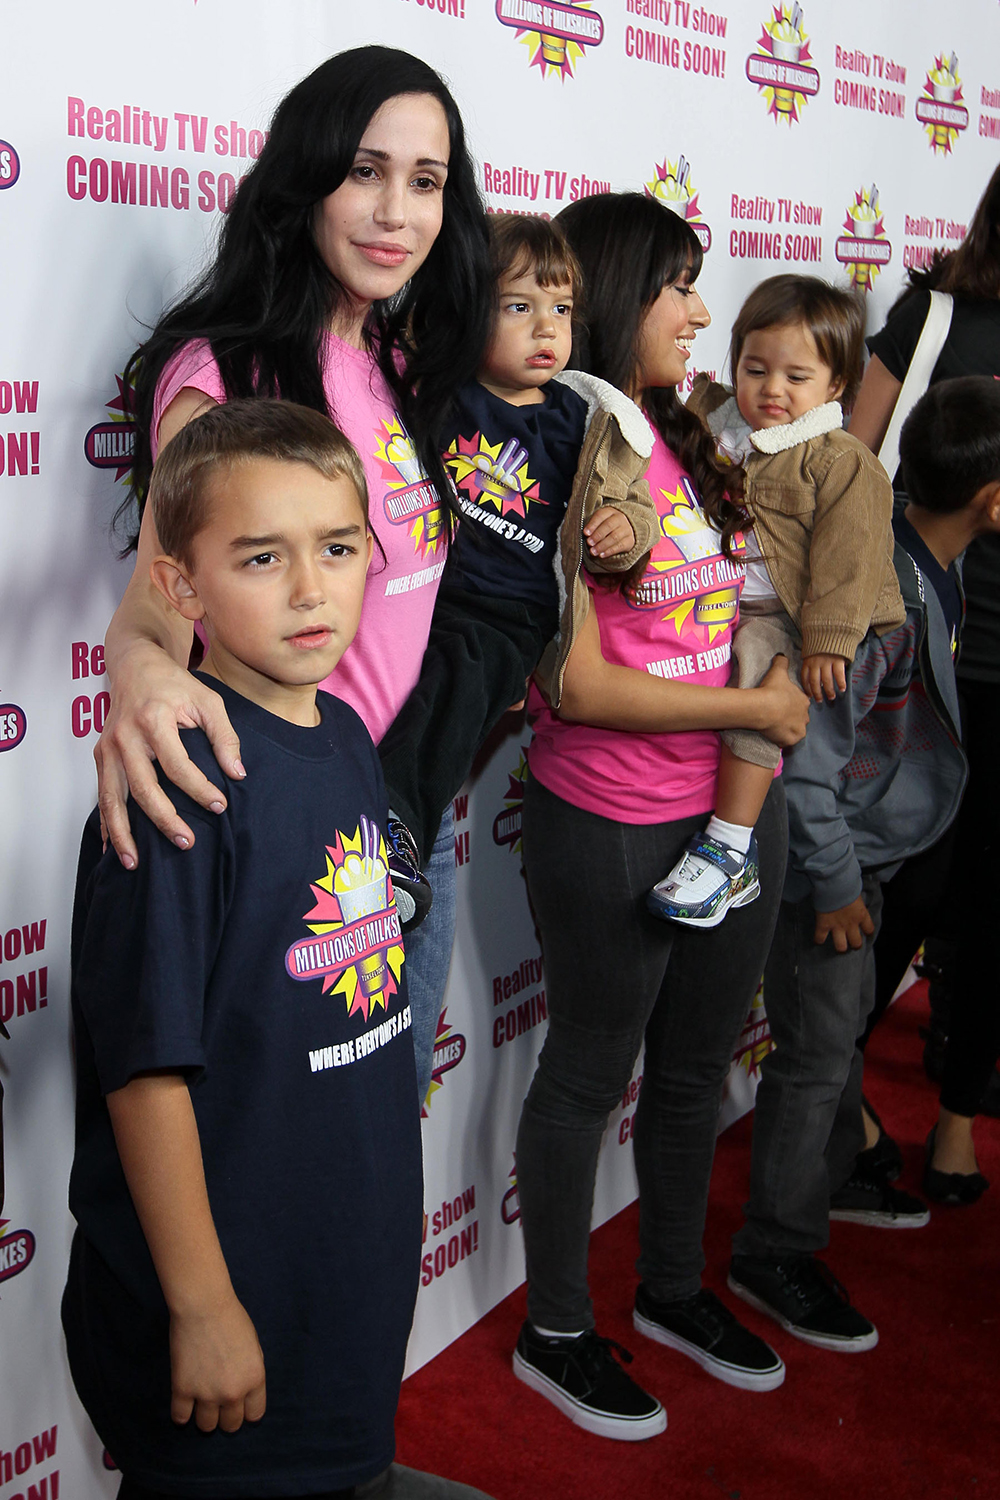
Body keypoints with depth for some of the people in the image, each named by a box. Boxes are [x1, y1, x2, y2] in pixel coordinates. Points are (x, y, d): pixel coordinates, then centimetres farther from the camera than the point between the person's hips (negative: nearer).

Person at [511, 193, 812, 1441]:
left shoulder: (687, 441, 7)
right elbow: (581, 688, -19)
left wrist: (791, 667, 1)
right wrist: (755, 708, -13)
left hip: (734, 812, 7)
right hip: (609, 831, -7)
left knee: (697, 1064, 21)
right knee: (591, 1074, 10)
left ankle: (675, 1289, 42)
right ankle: (556, 1332, 30)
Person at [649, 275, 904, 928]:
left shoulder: (842, 463, -5)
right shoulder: (713, 424, 11)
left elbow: (845, 559, -10)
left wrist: (827, 643, -18)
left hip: (787, 619, -7)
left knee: (757, 679, -29)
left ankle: (730, 850, -26)